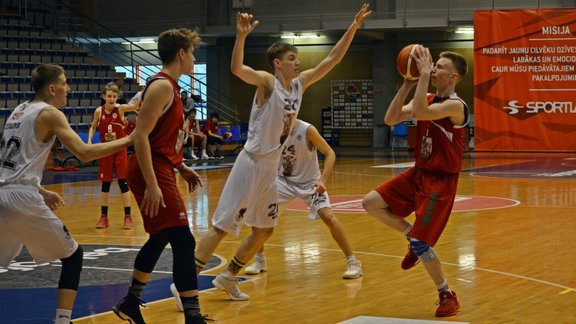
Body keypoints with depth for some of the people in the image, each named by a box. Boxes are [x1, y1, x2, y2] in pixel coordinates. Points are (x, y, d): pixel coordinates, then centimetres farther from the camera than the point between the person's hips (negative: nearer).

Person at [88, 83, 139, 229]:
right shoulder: (99, 111, -5)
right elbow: (93, 127, 10)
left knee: (123, 182, -3)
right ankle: (104, 217, 15)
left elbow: (136, 106, -28)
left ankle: (128, 217, 3)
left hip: (120, 150, -2)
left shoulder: (120, 109, -11)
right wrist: (89, 140, -6)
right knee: (105, 183, 7)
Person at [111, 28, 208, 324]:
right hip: (153, 174, -11)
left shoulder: (168, 86, 16)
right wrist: (152, 185, -26)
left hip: (160, 172, 11)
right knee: (183, 241, -13)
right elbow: (140, 136, -22)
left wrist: (181, 168, 21)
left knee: (160, 238, 20)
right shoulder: (162, 86, -15)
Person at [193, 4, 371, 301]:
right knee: (222, 226, -9)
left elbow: (332, 60, 13)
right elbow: (237, 69, -31)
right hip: (252, 164, -8)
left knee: (265, 229, 16)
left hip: (271, 167, 8)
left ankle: (228, 277, 27)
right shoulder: (267, 82, -12)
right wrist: (241, 36, -46)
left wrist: (353, 28, 8)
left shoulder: (299, 84, 9)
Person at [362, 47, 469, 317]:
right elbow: (390, 119, -3)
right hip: (418, 174, 8)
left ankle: (448, 296, 11)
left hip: (441, 181, -8)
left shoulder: (455, 106, -19)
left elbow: (419, 113, -37)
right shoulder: (426, 99, 6)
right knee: (371, 203, -1)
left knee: (420, 243, -8)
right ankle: (412, 237, 17)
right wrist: (407, 85, -10)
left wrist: (424, 74, -30)